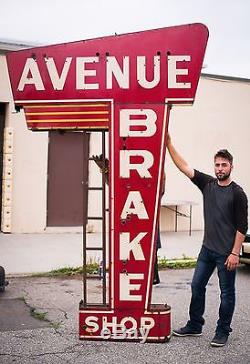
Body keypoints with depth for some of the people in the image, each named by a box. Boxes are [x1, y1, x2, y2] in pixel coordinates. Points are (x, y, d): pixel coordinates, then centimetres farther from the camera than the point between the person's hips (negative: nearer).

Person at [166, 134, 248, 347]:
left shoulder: (237, 193, -10)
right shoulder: (208, 184, 3)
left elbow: (242, 227, -11)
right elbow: (184, 167, -2)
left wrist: (235, 253, -16)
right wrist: (169, 143, -9)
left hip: (226, 253, -5)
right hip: (207, 249, 6)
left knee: (227, 293, 6)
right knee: (197, 286, 12)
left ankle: (222, 332, 19)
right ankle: (194, 326, 26)